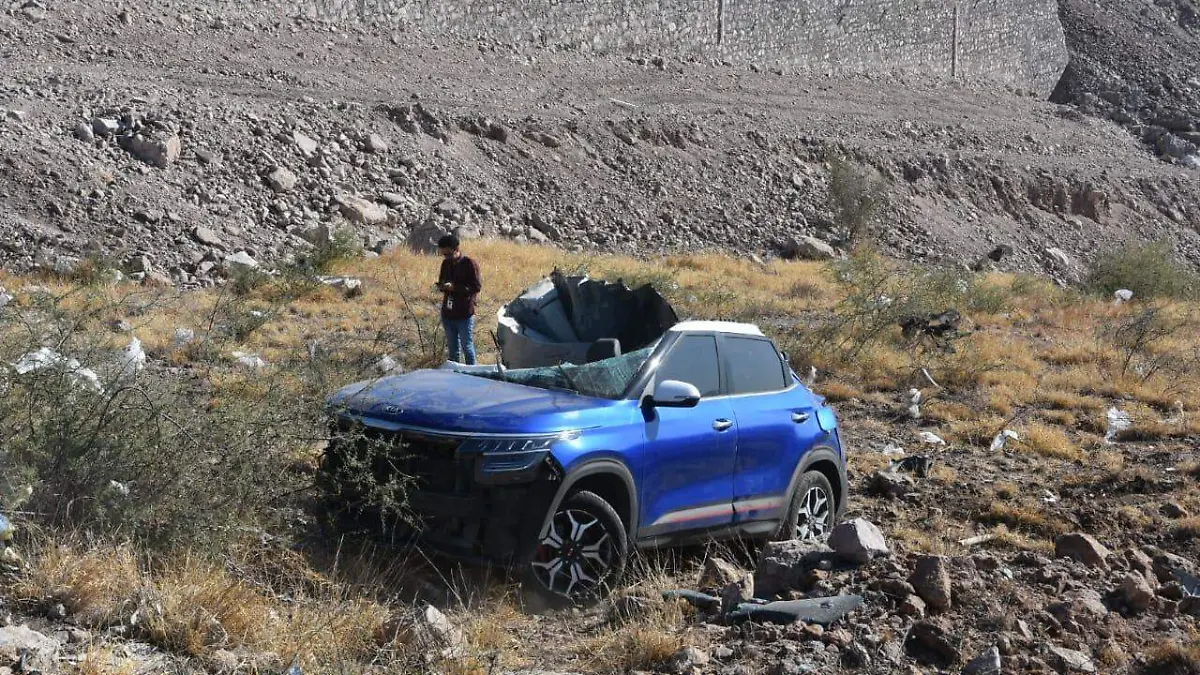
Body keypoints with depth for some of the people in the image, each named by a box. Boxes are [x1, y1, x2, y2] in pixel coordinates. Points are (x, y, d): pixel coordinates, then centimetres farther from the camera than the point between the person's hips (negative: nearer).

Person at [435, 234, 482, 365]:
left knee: (467, 347, 3)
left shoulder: (469, 264, -13)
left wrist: (454, 287, -23)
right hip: (447, 313, 6)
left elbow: (477, 286, -15)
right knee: (453, 348, 15)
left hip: (464, 314, -6)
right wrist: (441, 286, -6)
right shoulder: (446, 263, 7)